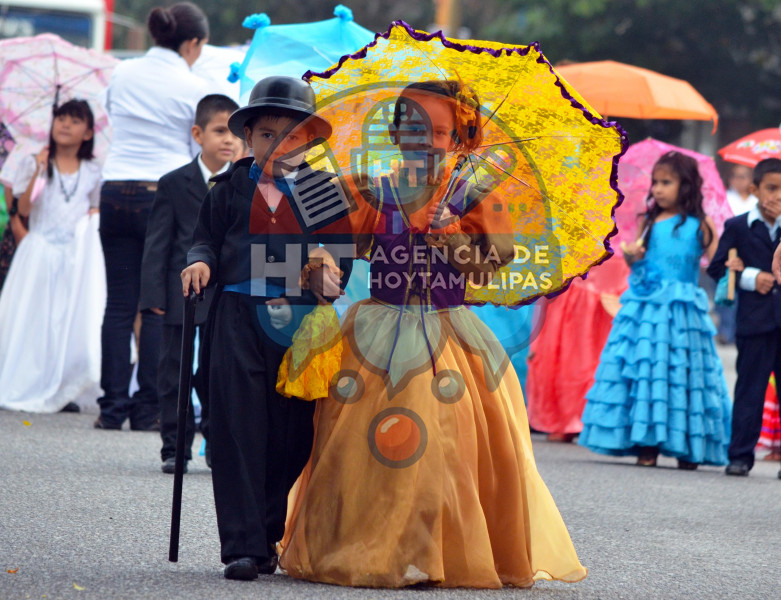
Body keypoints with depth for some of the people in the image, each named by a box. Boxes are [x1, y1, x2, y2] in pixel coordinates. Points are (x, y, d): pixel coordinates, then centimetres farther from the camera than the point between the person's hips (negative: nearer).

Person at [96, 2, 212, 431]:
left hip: (116, 189, 4)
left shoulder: (122, 74, 7)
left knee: (119, 302, 5)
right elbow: (204, 156, 1)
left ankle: (112, 406, 5)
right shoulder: (195, 89, -5)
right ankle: (148, 408, 2)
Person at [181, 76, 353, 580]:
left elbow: (343, 250, 9)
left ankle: (269, 536, 16)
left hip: (302, 325, 1)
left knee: (292, 434, 2)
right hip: (240, 318, 0)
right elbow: (207, 236, 14)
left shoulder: (323, 190, 10)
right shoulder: (231, 188, 11)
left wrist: (331, 276, -11)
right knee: (239, 429, -7)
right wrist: (201, 261, -7)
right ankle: (243, 544, -6)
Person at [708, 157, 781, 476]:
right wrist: (749, 277, -11)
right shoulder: (737, 227, 4)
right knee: (749, 389, 1)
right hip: (755, 319, -2)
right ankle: (740, 455, 6)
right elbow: (717, 268, 1)